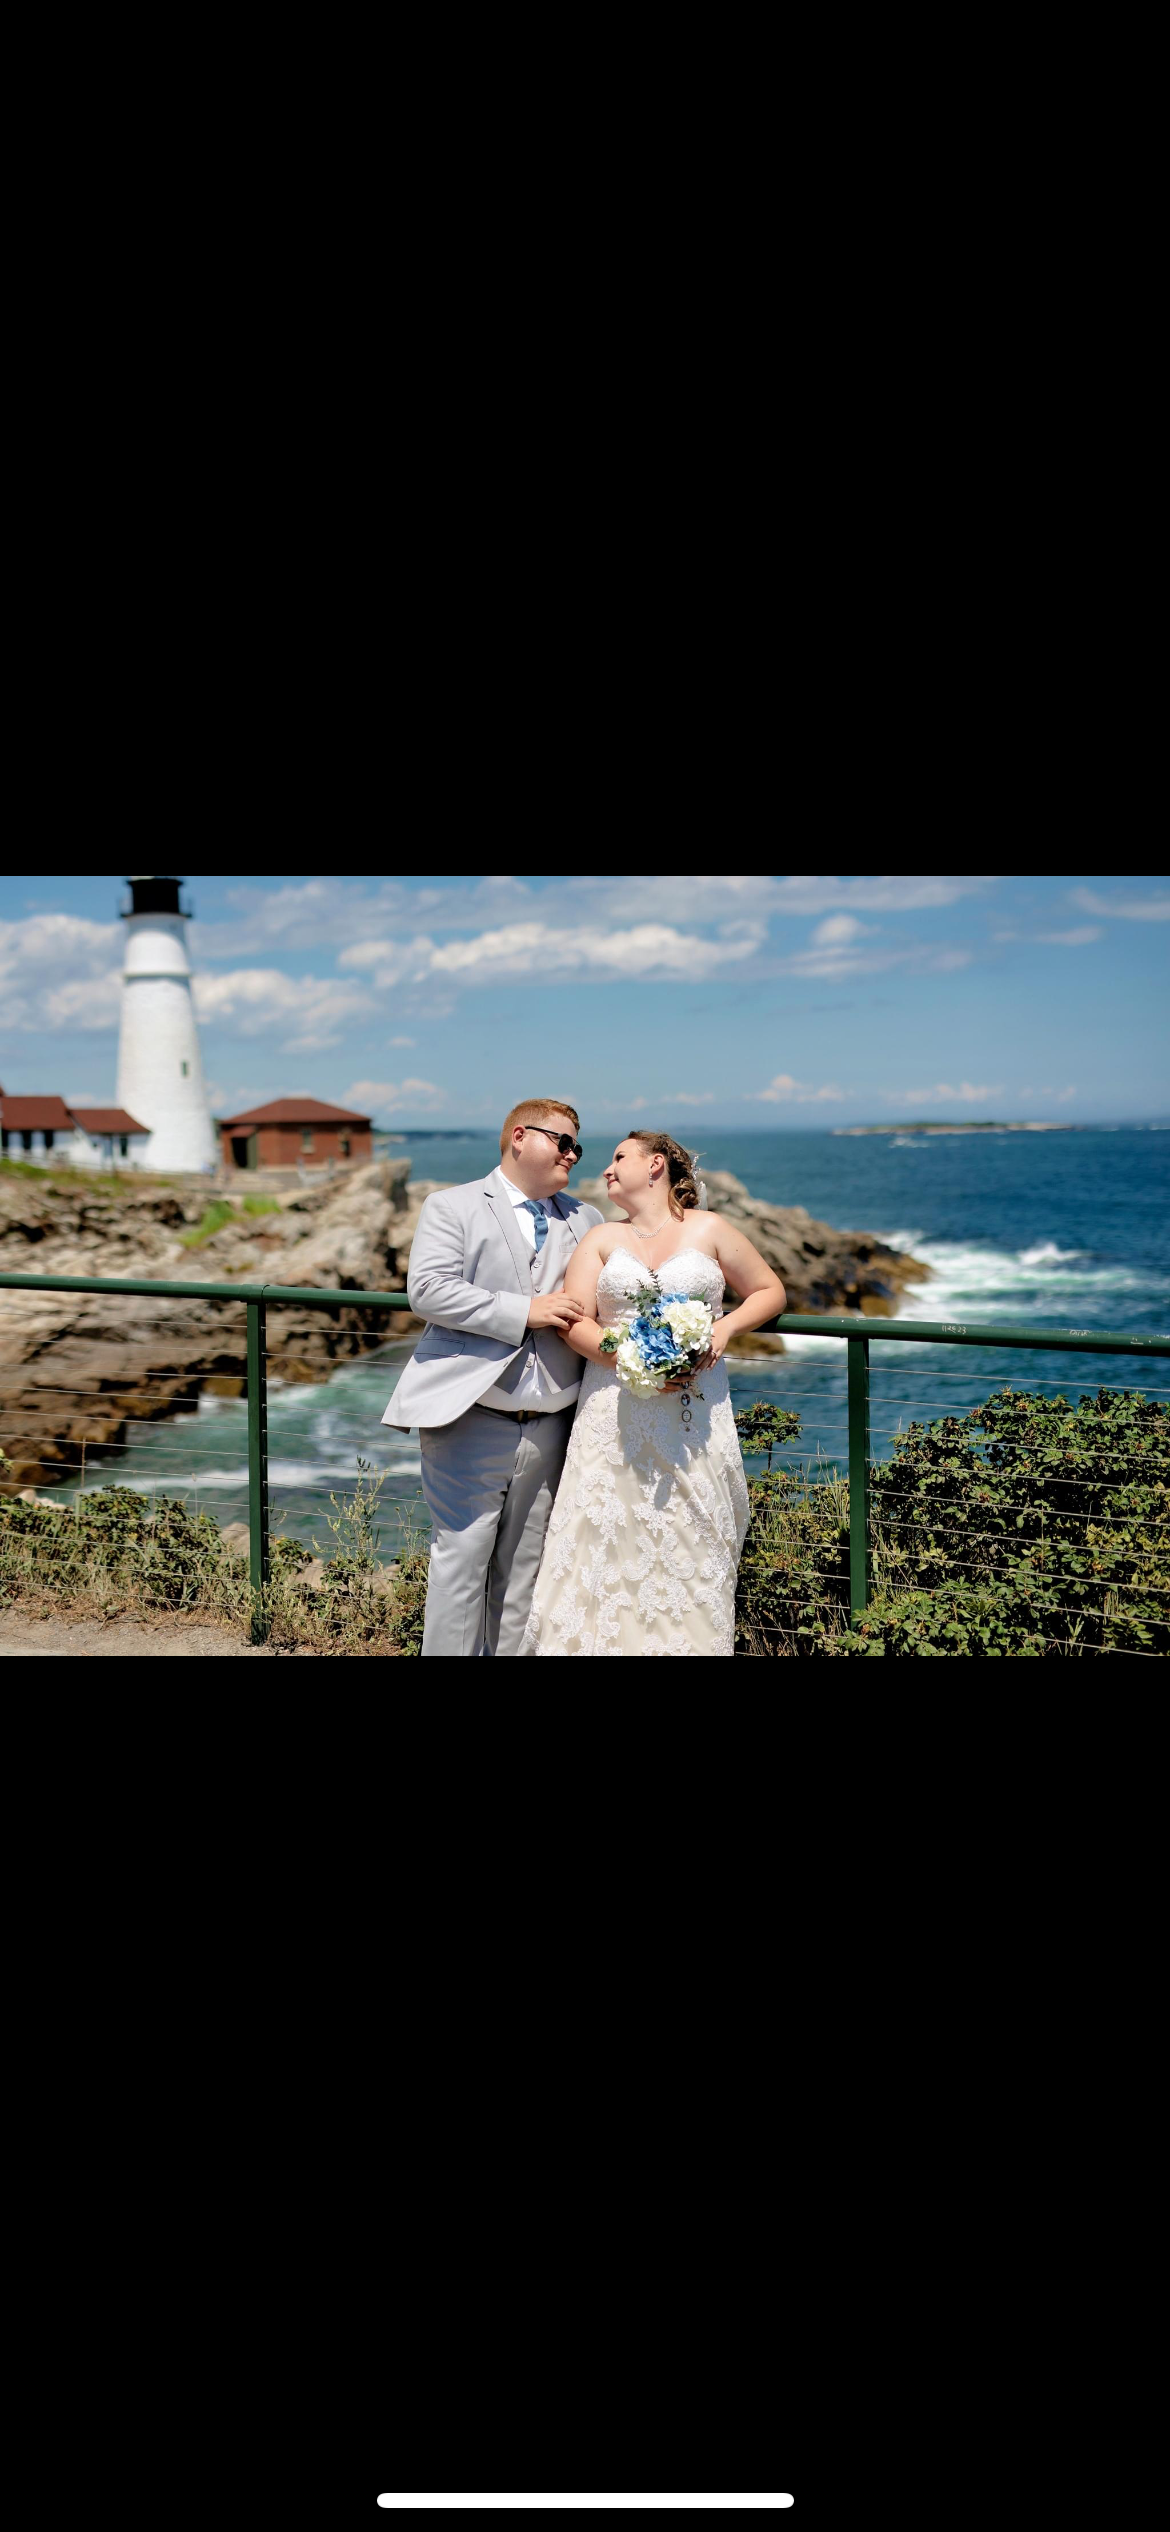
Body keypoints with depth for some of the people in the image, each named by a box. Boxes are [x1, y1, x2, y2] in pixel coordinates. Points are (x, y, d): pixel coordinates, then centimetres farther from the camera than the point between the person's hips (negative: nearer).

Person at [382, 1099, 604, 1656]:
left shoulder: (586, 1221, 18)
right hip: (470, 1423, -4)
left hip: (549, 1431, 5)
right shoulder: (452, 1207, 3)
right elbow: (428, 1290, -11)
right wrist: (523, 1312, -15)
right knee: (461, 1560, -4)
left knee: (525, 1569, 10)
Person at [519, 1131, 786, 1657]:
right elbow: (575, 1322, 2)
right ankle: (609, 1638, 4)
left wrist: (726, 1327, -5)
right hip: (616, 1415, 1)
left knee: (690, 1542, -1)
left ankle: (690, 1641, 9)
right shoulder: (601, 1238, 11)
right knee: (611, 1543, -4)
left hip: (694, 1414, -1)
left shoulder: (709, 1230, 7)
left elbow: (770, 1291, 13)